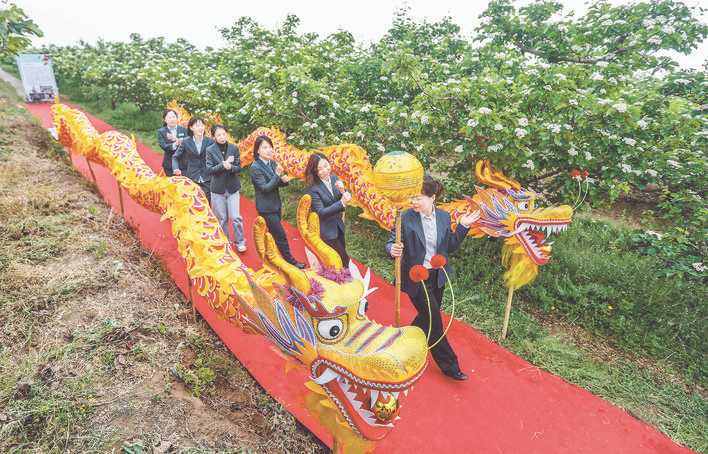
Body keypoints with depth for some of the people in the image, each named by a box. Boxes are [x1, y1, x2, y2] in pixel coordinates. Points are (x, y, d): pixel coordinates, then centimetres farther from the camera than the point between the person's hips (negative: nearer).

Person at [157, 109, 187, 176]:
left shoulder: (183, 130, 7)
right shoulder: (161, 131, 4)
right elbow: (163, 146, -9)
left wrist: (176, 139, -23)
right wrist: (175, 144, -28)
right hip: (169, 163, -1)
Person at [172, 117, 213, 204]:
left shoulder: (210, 142, 1)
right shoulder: (186, 142, 3)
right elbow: (175, 157, 10)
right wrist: (176, 168, -8)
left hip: (206, 179, 0)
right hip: (192, 178, 0)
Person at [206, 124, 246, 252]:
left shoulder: (234, 148, -2)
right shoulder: (210, 150, -4)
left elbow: (238, 168, -3)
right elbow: (209, 170, -10)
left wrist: (230, 167, -24)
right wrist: (222, 165, -24)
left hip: (232, 188, 0)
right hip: (218, 189, 0)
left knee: (235, 217, -1)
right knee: (222, 218, 10)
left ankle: (239, 241, 15)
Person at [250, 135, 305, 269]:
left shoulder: (272, 163, 4)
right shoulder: (255, 167, -16)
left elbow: (279, 183, 6)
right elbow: (265, 188, -22)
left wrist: (284, 180, -16)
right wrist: (278, 175, -29)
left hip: (276, 205, 7)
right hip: (266, 208, -7)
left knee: (273, 233, 18)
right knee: (281, 235, -2)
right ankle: (290, 260, 12)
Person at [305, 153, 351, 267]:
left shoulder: (334, 178, -4)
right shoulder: (313, 188, -21)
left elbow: (346, 199, 0)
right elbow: (321, 212, -24)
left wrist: (343, 191, -22)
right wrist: (341, 203, -33)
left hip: (338, 225, 6)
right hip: (327, 230, -6)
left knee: (340, 255, 20)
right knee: (344, 259, 2)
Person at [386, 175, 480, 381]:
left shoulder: (444, 217, -2)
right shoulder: (405, 217, -14)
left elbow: (450, 247, 5)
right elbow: (391, 242, -11)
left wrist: (463, 227, -5)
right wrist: (393, 250, -33)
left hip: (437, 277, 5)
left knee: (427, 317, 18)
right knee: (434, 319, -1)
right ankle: (449, 365, 17)